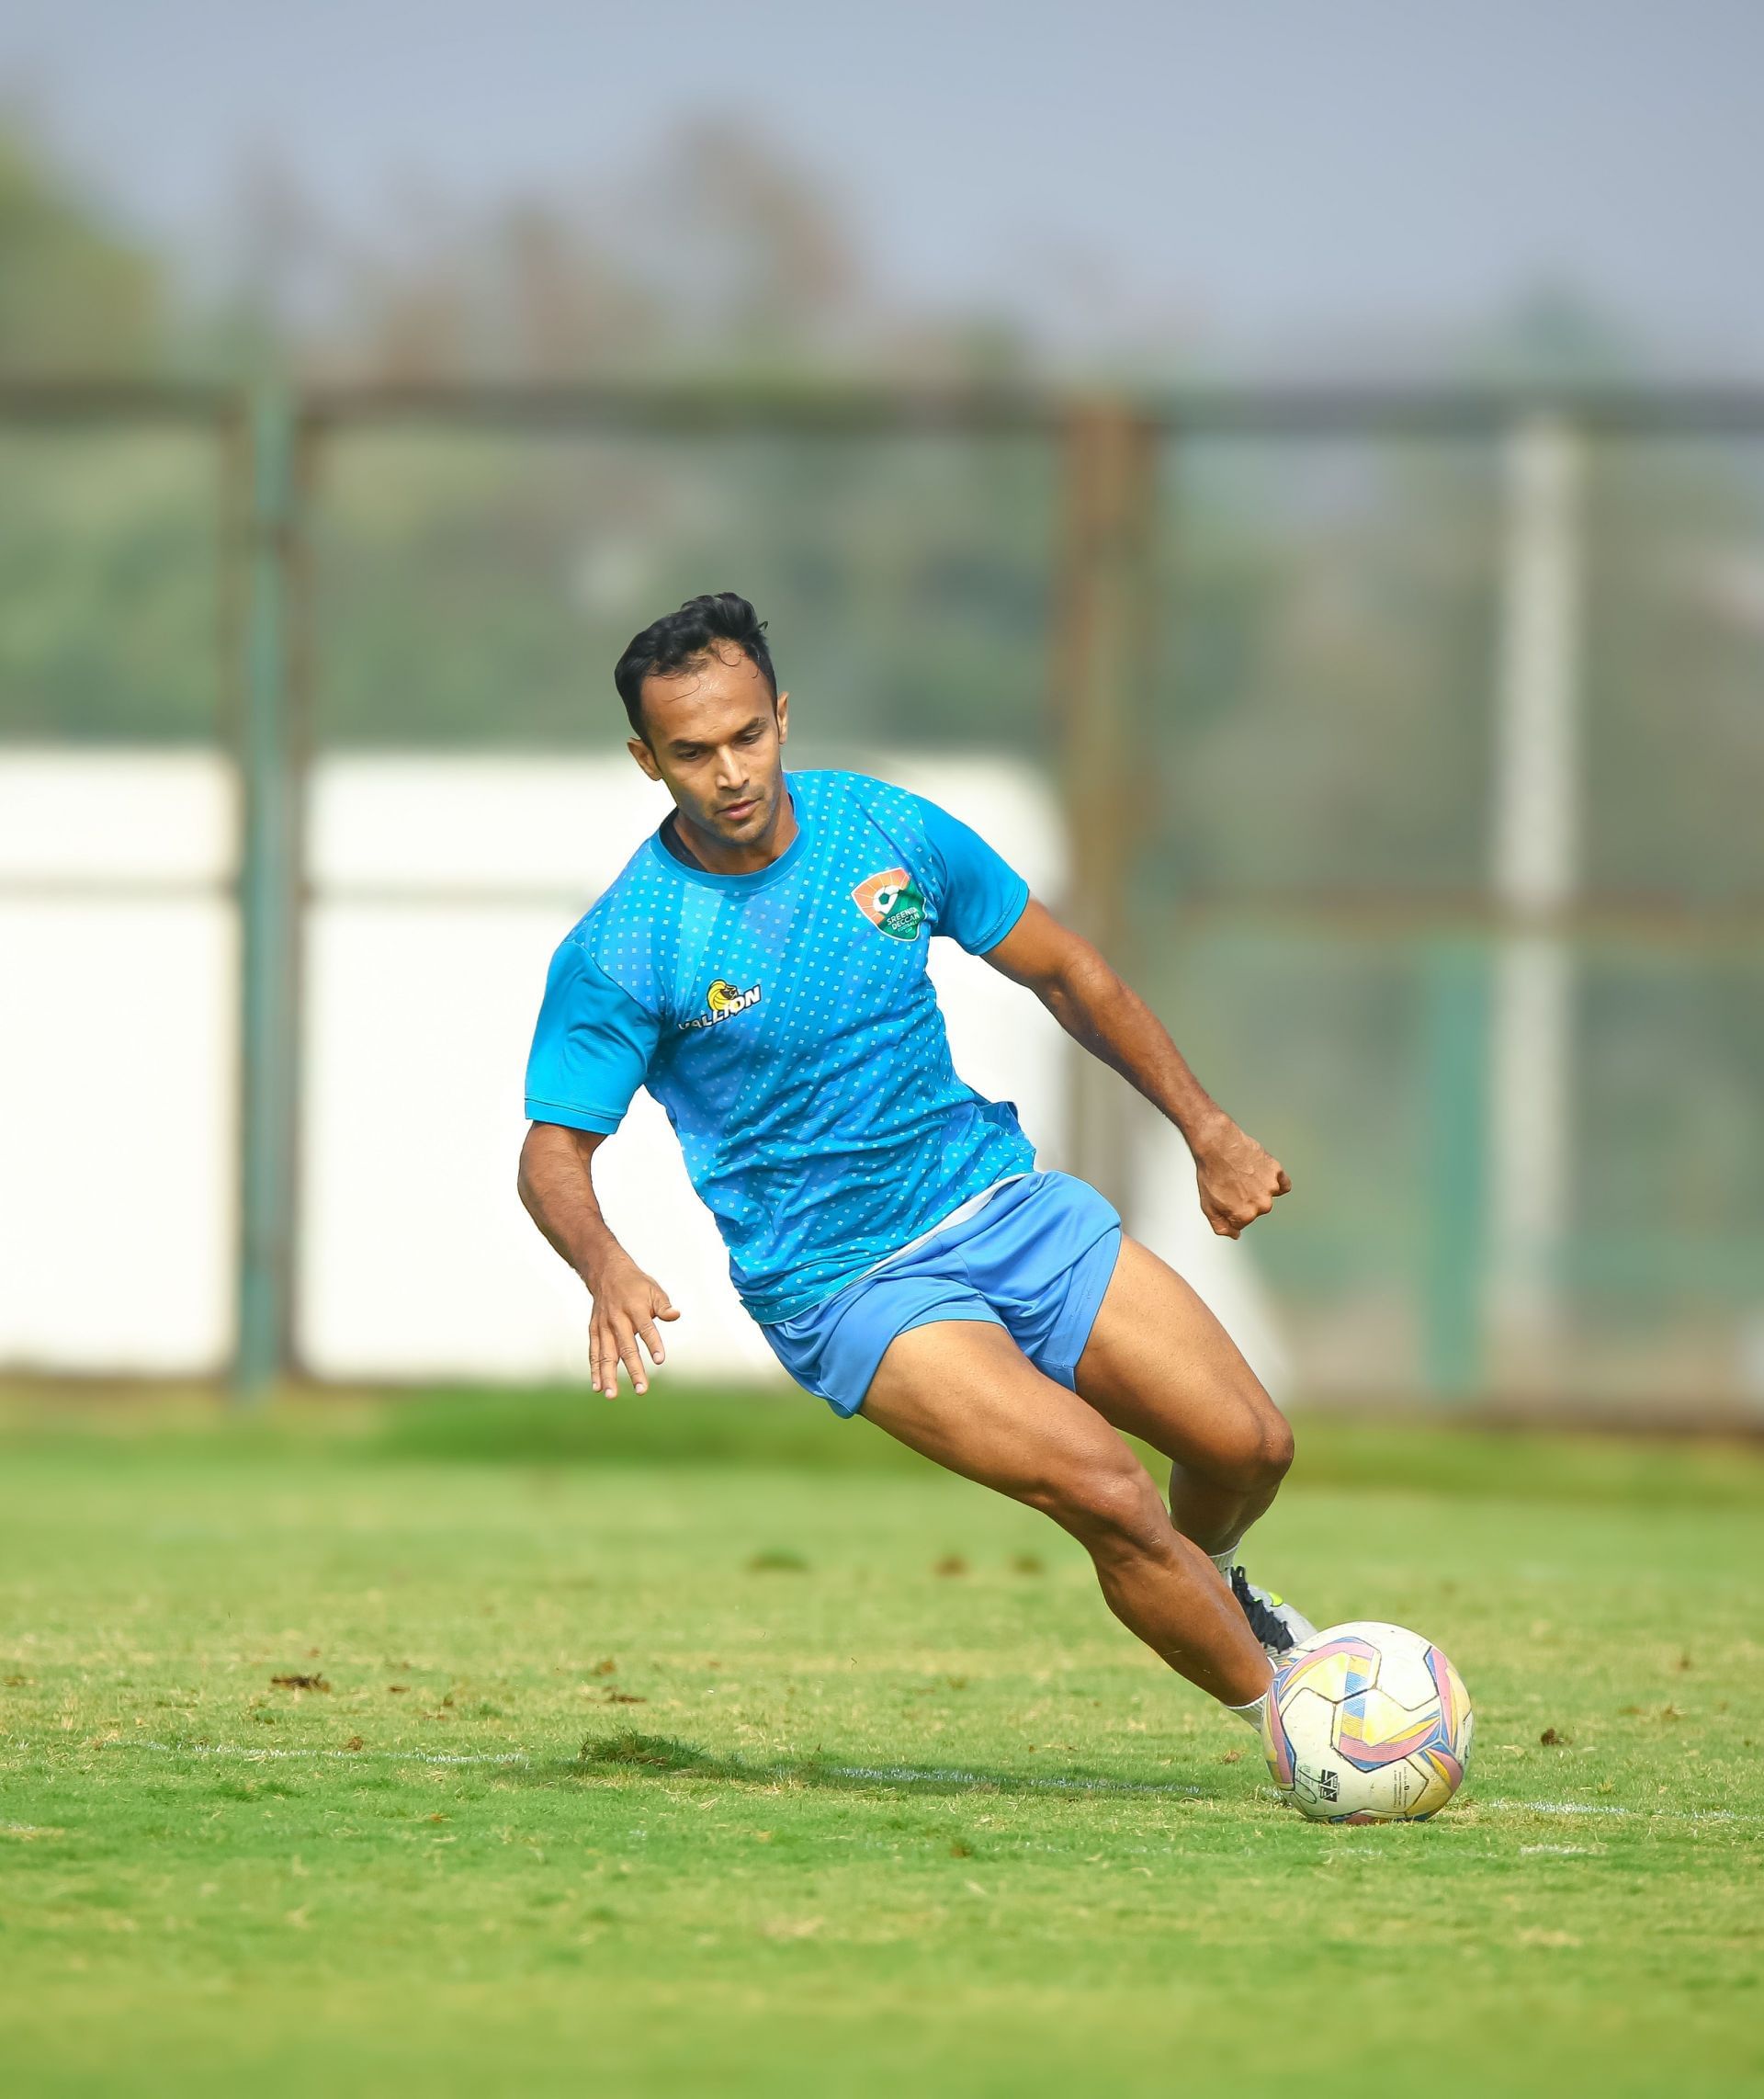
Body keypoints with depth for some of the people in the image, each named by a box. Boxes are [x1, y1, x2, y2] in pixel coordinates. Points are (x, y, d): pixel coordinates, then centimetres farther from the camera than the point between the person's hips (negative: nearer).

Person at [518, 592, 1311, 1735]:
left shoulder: (890, 829, -3)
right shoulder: (617, 954, -15)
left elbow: (1066, 973, 10)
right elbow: (555, 1152, -9)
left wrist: (1208, 1129, 12)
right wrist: (608, 1269, -30)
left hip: (1005, 1201, 5)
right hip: (845, 1288, -5)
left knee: (1250, 1447, 2)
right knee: (1109, 1494, -22)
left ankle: (1208, 1592, 38)